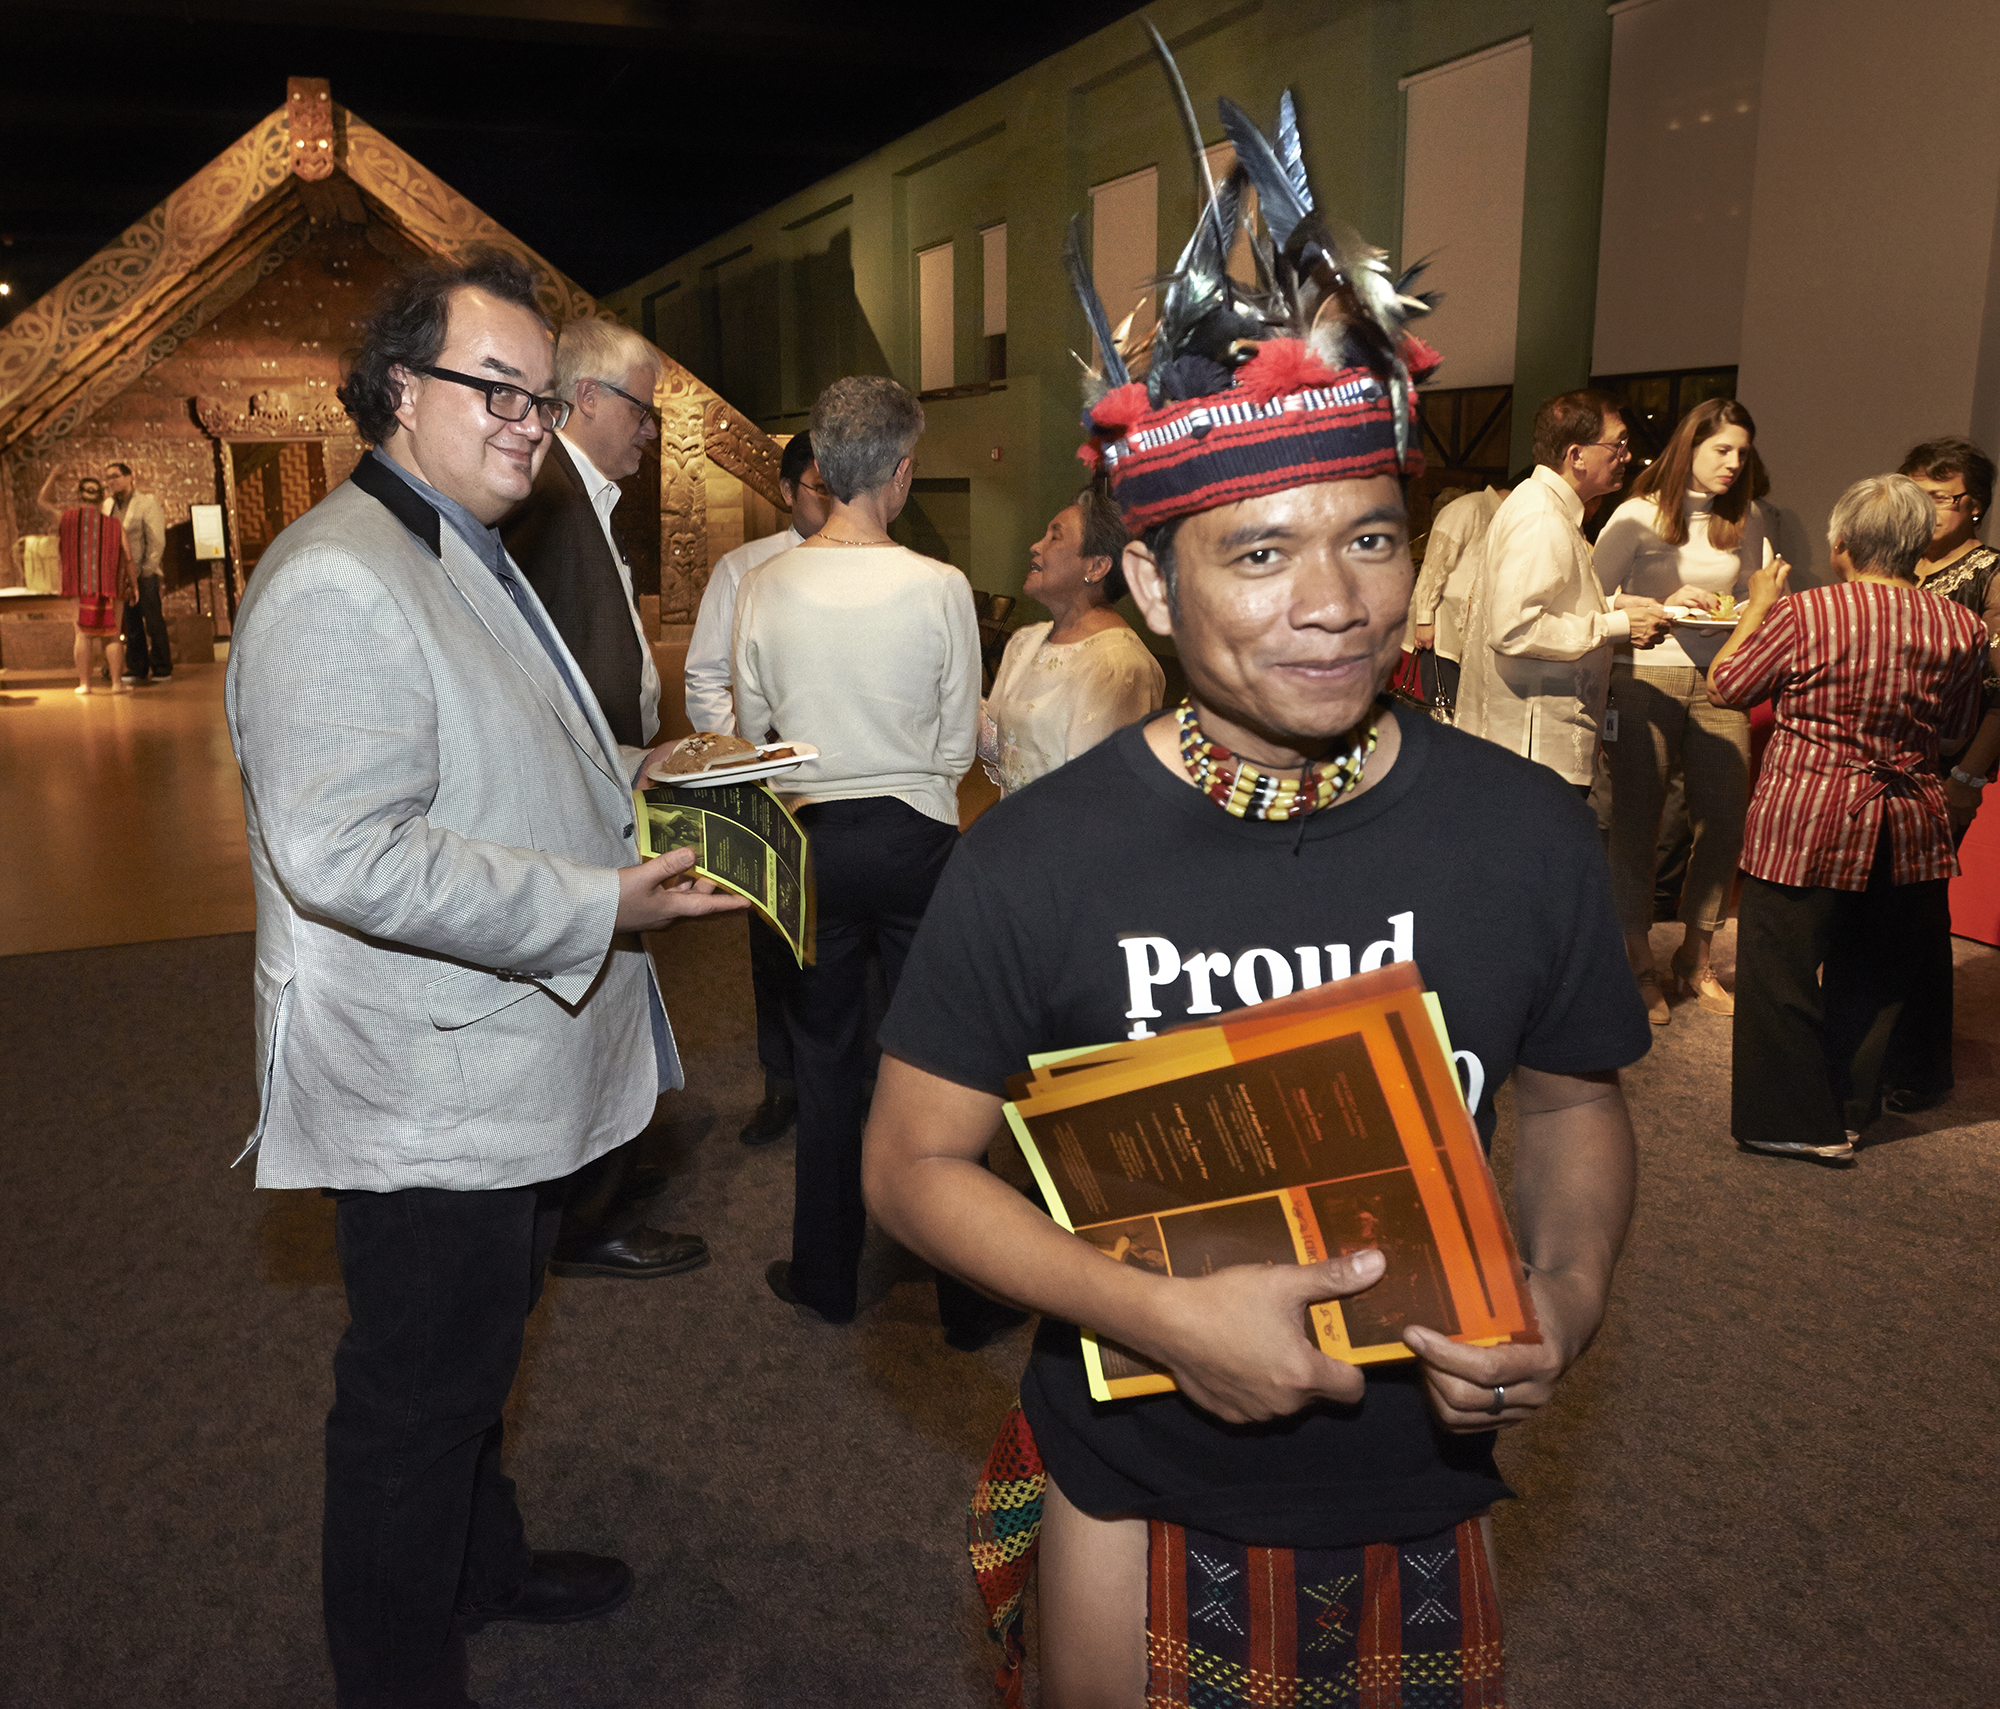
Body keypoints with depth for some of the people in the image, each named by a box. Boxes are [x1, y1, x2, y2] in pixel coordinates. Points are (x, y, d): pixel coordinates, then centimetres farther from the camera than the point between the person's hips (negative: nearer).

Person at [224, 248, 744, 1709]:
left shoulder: (467, 559, 15)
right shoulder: (339, 581, -22)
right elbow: (344, 855, -31)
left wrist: (629, 773, 10)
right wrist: (601, 906, -27)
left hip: (511, 1077, 11)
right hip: (432, 1096, -11)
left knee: (476, 1357, 28)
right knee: (419, 1401, 8)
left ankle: (482, 1564, 49)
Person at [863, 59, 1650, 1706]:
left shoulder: (1527, 833, -12)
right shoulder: (1038, 861, -19)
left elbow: (1574, 1098, 4)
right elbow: (915, 1158, -12)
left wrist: (1570, 1293, -14)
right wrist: (1162, 1312, -24)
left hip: (1424, 1492, 3)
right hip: (1136, 1501, -2)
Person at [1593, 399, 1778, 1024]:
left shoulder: (1747, 518, 10)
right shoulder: (1638, 515, -2)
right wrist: (1663, 607, -16)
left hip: (1718, 683, 4)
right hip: (1645, 678, -4)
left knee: (1724, 820, 3)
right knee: (1637, 820, 1)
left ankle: (1694, 960, 20)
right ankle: (1639, 963, 15)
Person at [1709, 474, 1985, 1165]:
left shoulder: (1804, 614, -14)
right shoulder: (1961, 627, -1)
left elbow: (1724, 685, -1)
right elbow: (1957, 730, 10)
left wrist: (1757, 606, 10)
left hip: (1803, 823, -4)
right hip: (1908, 828, 5)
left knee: (1781, 969, 8)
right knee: (1872, 976, 18)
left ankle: (1795, 1121, 14)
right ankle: (1848, 1111, 30)